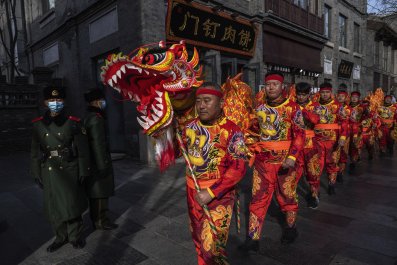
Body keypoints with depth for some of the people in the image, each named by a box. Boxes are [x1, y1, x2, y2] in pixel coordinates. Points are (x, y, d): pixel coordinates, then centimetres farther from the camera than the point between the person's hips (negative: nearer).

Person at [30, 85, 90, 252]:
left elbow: (82, 149, -4)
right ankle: (61, 236, 31)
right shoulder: (38, 124, 4)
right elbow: (35, 151, 8)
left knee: (72, 203, 5)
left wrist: (83, 171, -6)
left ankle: (75, 236, 25)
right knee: (53, 205, 12)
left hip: (70, 169, -2)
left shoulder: (73, 122, -4)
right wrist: (36, 173, 7)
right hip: (49, 171, 3)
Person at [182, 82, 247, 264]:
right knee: (198, 239, 22)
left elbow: (238, 168, -20)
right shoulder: (190, 127, -2)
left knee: (211, 247, -5)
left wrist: (211, 192, -23)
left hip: (219, 195, -5)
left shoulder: (231, 130, -17)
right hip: (193, 191, 5)